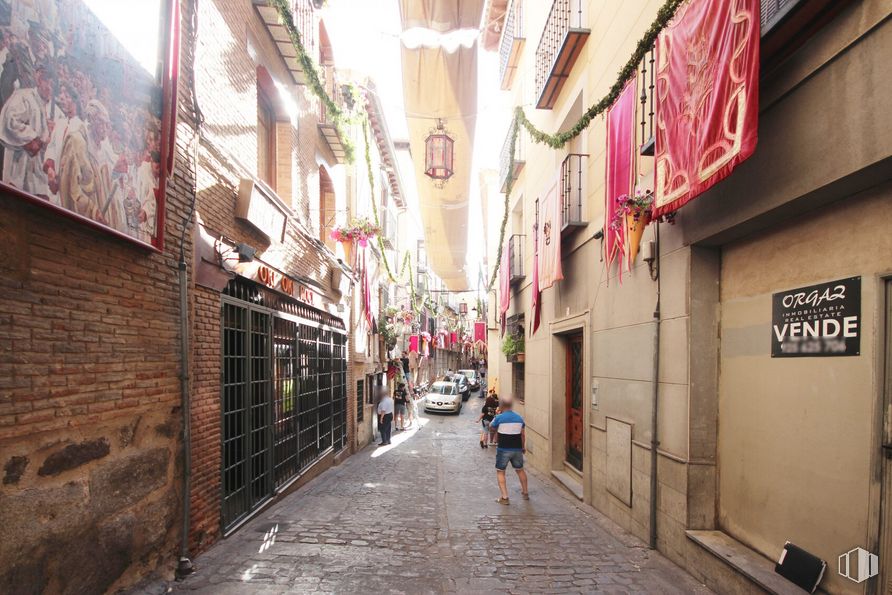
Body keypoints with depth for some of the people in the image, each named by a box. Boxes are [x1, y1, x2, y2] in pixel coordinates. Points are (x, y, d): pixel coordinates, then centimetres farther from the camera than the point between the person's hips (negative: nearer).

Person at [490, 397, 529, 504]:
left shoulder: (499, 417, -12)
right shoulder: (519, 418, 2)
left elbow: (491, 427, 5)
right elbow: (523, 434, 9)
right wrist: (523, 447, 21)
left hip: (503, 449, -4)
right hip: (517, 449, 4)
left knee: (500, 472, 6)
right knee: (520, 470, 23)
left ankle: (504, 497, -2)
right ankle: (525, 493, 36)